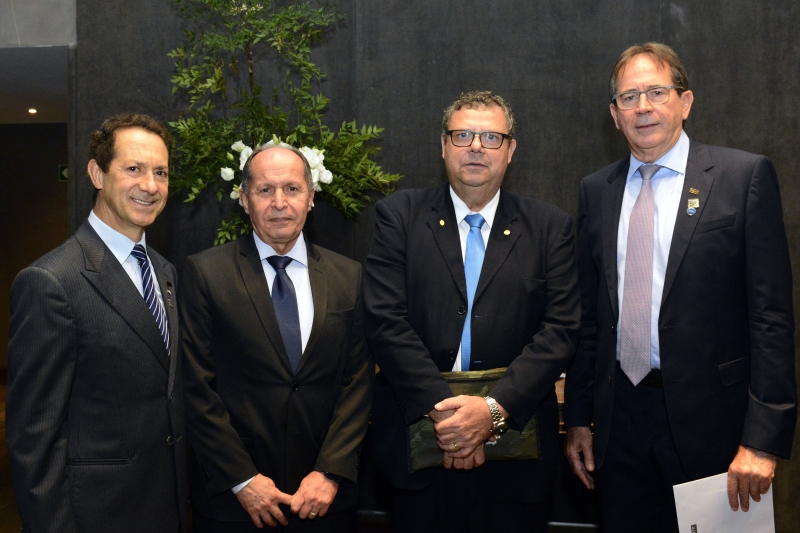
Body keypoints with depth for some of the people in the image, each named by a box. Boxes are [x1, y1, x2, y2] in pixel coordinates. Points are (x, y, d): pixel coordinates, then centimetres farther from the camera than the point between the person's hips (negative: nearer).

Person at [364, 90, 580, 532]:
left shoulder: (549, 227, 4)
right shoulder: (399, 215, 2)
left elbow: (560, 329, -4)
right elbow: (385, 321, -7)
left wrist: (495, 408, -15)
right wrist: (442, 410, -15)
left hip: (516, 447, 1)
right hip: (419, 441, 0)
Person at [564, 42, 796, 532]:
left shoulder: (745, 175, -5)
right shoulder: (596, 190, 7)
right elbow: (590, 313, 9)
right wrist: (578, 417, 8)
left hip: (709, 417, -3)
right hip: (620, 415, 4)